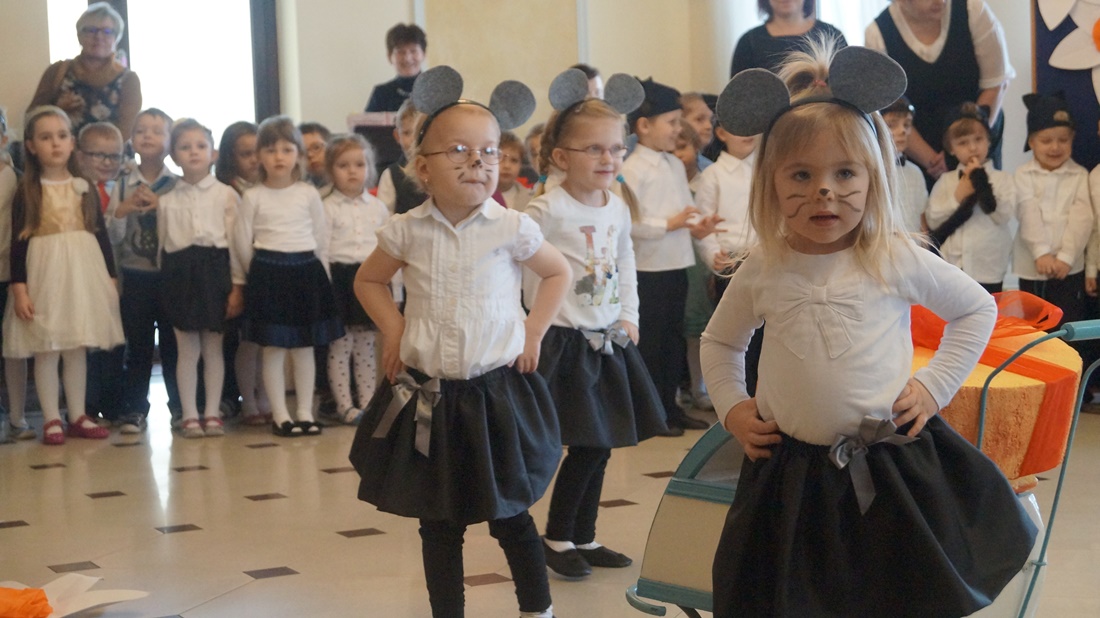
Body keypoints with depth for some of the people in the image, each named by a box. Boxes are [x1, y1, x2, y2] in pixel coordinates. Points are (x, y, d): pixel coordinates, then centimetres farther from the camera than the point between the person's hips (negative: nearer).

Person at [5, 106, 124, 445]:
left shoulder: (86, 189, 7)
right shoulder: (27, 192, -1)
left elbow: (102, 235, 10)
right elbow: (18, 241, -3)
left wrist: (110, 277, 7)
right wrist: (19, 287, -9)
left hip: (83, 273, 3)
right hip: (44, 273, -3)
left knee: (77, 348, 8)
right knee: (46, 350, -1)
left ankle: (77, 416, 16)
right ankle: (51, 420, 6)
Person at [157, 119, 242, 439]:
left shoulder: (226, 195, 3)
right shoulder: (166, 200, 9)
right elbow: (163, 244, 11)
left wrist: (237, 287, -5)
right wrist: (166, 281, 5)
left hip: (216, 268, -1)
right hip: (180, 272, 1)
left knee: (213, 347, 5)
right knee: (187, 349, 3)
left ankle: (212, 413, 13)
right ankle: (189, 415, 9)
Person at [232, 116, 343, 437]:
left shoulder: (309, 194, 4)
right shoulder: (253, 197, -1)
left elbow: (322, 238, 7)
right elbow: (242, 241, 2)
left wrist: (319, 274, 4)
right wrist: (259, 275, 5)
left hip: (307, 272, 2)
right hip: (268, 274, -2)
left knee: (304, 348, 6)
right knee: (273, 349, 0)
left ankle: (305, 412, 13)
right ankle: (280, 415, 6)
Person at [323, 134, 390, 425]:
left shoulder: (377, 207, 10)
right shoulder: (327, 208, -3)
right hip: (341, 279, -4)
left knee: (366, 348, 10)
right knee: (340, 347, 0)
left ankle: (368, 401, 15)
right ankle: (344, 404, 5)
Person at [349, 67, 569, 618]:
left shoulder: (511, 229, -7)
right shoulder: (408, 231, -3)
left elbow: (557, 272, 10)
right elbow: (368, 281, 14)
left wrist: (533, 331, 1)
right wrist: (394, 330, 1)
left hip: (497, 392, -1)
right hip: (427, 398, 1)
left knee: (509, 516, 8)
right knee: (437, 524, 9)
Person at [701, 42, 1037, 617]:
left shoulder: (897, 259, -7)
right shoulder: (762, 269, -1)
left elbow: (977, 309, 7)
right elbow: (719, 341, 16)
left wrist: (934, 385, 0)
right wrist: (732, 407, 3)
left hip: (891, 462, -1)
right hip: (792, 468, 2)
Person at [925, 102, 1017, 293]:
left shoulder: (1003, 180, 3)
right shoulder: (945, 181, 6)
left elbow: (1005, 215, -10)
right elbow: (933, 220, 0)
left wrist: (983, 184, -11)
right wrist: (958, 196, -10)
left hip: (989, 271, -1)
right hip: (951, 269, 1)